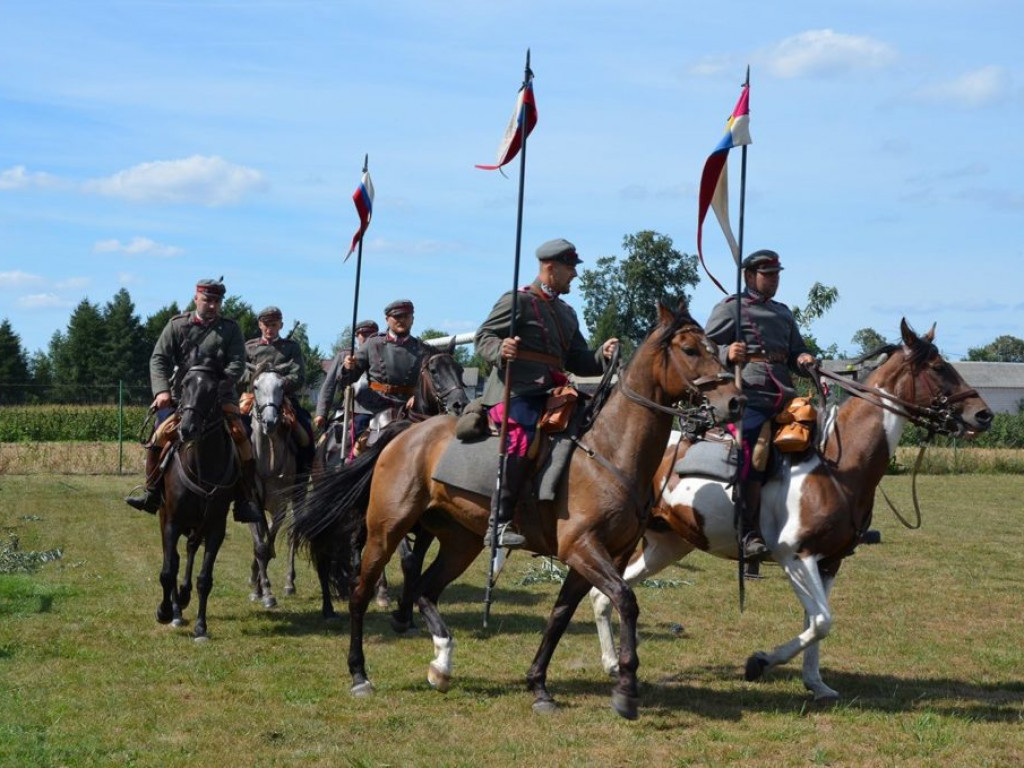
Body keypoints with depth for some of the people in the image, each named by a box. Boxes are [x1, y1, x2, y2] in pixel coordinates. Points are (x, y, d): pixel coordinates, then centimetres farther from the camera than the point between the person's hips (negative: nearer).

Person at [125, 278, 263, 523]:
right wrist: (162, 390, -18)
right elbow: (159, 359, -1)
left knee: (240, 439, -16)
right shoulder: (177, 325, 5)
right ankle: (152, 495, 10)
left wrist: (217, 387, -22)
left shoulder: (230, 328, 4)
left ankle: (245, 502, -11)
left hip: (220, 397, -1)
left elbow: (237, 364, -5)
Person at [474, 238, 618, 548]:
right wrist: (500, 349, -26)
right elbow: (483, 337, -3)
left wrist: (602, 355, 3)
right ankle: (499, 524, -28)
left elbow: (577, 361, 24)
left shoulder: (567, 313, 25)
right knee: (521, 440, -28)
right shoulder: (517, 301, 1)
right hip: (514, 391, -9)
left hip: (548, 393, 9)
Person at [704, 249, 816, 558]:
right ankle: (748, 532, -22)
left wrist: (805, 359, 7)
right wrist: (727, 353, -19)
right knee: (755, 455, -24)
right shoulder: (730, 308, 7)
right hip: (749, 394, -7)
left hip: (783, 397, 7)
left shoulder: (783, 313, 26)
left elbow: (796, 351, 31)